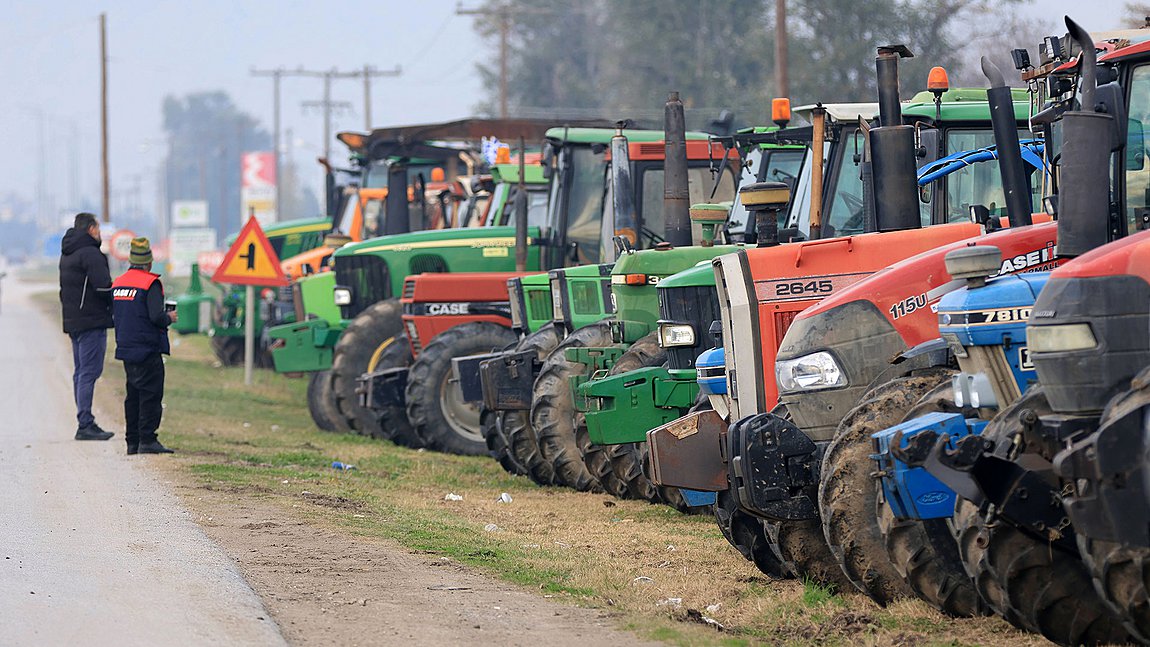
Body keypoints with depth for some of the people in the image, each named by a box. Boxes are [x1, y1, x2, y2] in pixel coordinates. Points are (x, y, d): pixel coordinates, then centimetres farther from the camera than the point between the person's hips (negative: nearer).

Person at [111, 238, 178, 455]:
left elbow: (113, 313, 16)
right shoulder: (151, 284, -13)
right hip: (147, 351, -7)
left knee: (133, 396, 12)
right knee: (150, 395, -4)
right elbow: (156, 316, -21)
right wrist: (169, 318, -2)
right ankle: (147, 440, -8)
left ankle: (132, 441, 13)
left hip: (125, 349, 7)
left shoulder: (118, 283, 10)